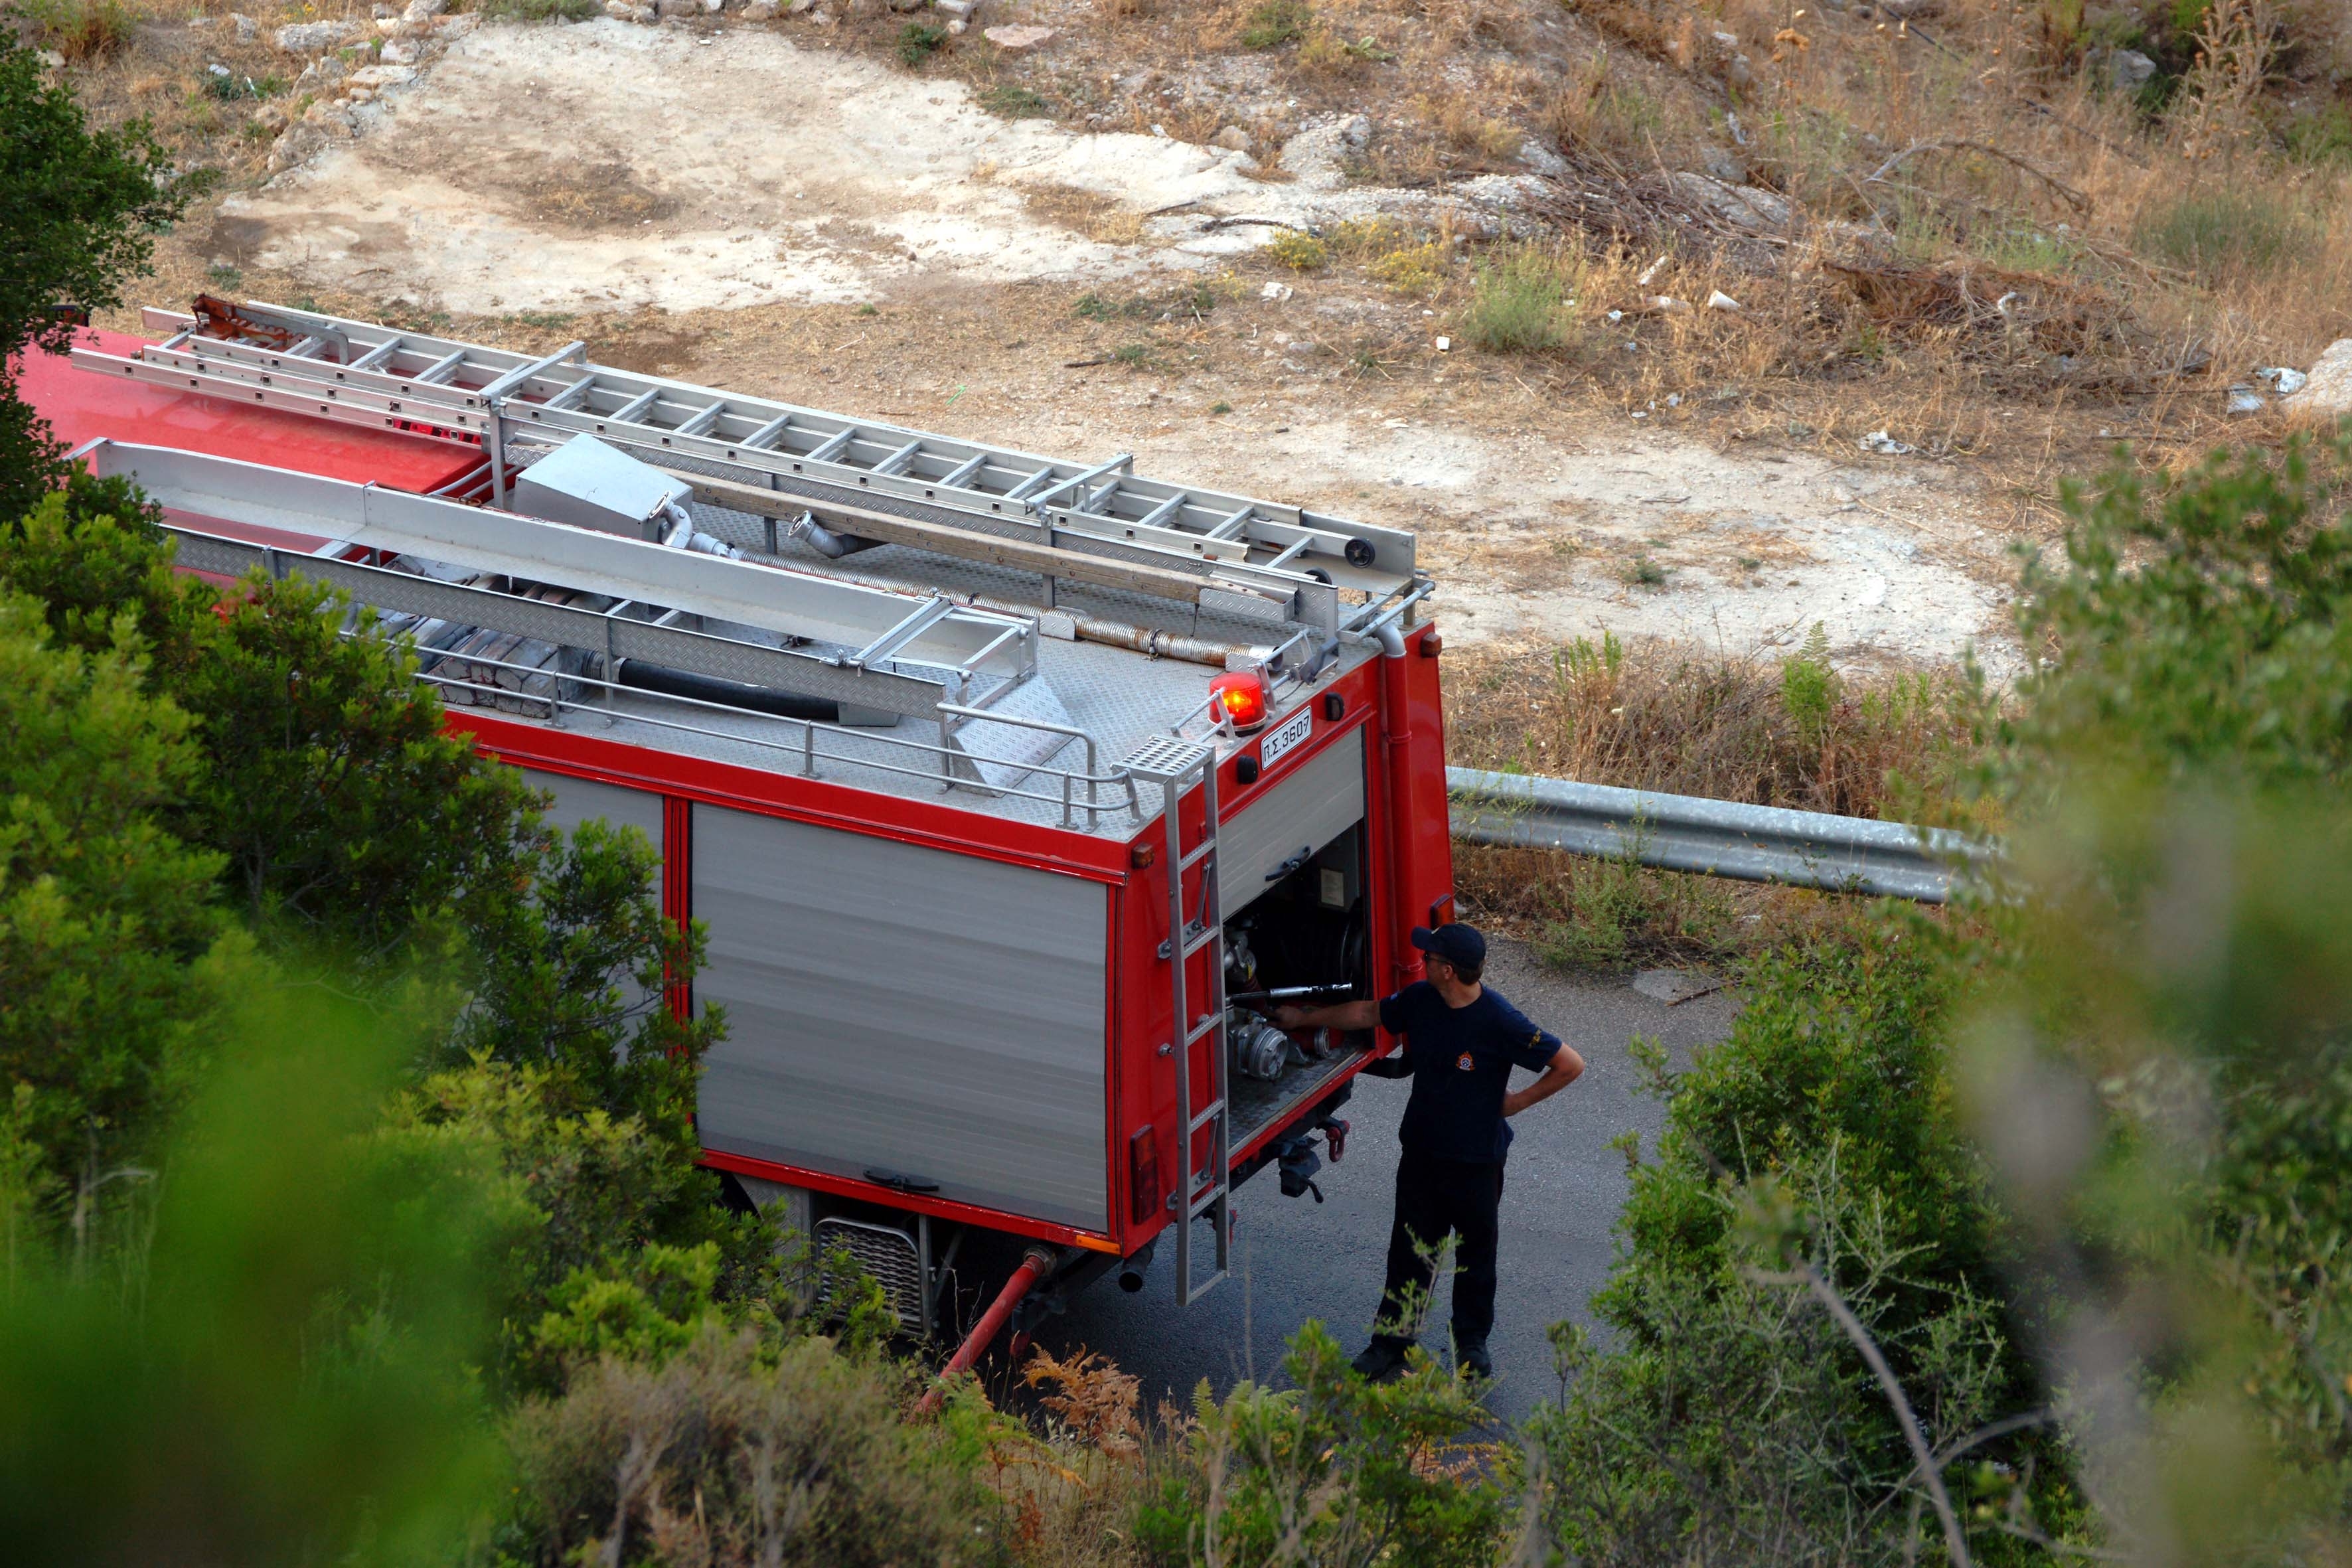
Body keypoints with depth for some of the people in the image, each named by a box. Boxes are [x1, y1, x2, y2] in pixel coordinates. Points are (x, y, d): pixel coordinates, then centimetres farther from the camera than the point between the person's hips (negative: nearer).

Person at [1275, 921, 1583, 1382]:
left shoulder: (1500, 1023, -25)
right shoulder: (1421, 1000, -7)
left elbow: (1570, 1065, -19)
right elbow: (1368, 1014, 13)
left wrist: (1517, 1102, -12)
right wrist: (1304, 1019, 20)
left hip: (1477, 1158, -4)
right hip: (1423, 1150, 4)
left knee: (1477, 1253, 13)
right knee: (1411, 1249, 9)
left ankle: (1472, 1342, 32)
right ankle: (1391, 1344, 19)